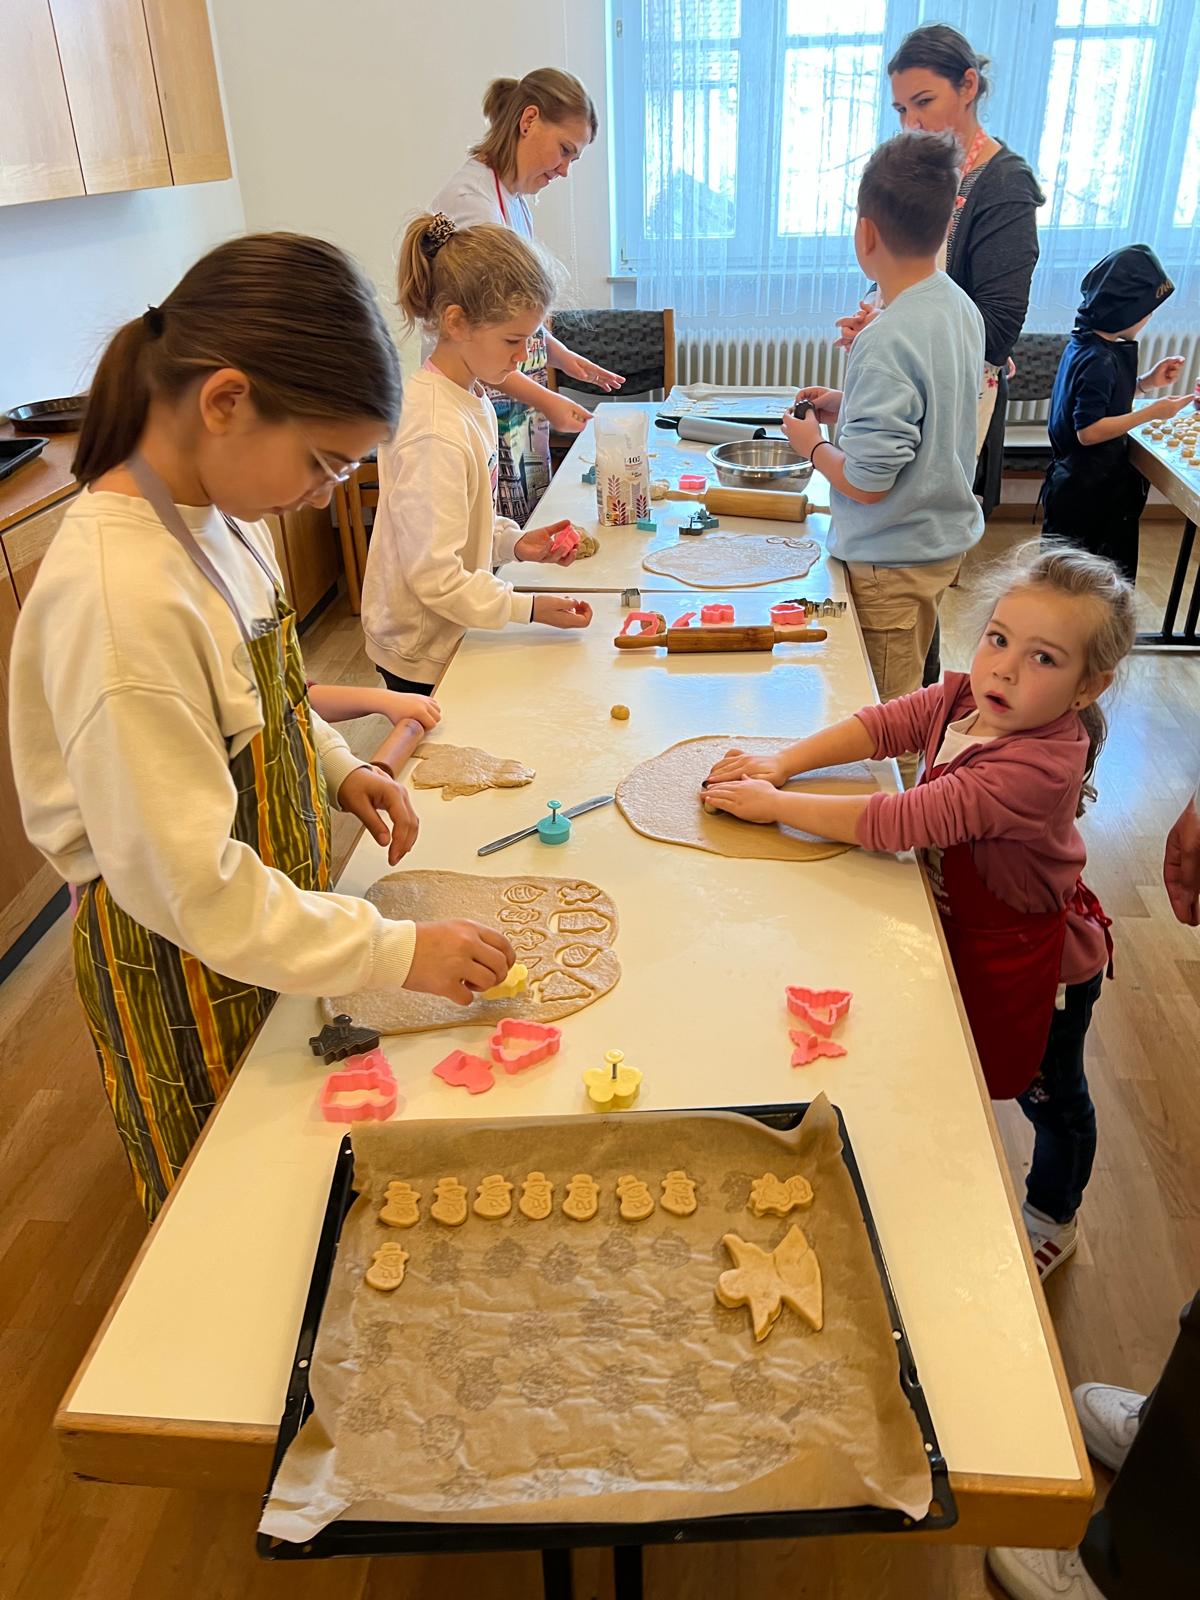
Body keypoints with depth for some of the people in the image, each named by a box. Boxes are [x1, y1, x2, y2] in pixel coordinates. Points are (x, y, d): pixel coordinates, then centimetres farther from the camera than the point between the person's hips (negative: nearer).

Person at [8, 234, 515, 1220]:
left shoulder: (216, 509, -6)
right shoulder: (120, 597, -34)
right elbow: (187, 883, -30)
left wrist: (336, 767, -2)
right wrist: (397, 953, -24)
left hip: (263, 916, 8)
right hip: (184, 965, -8)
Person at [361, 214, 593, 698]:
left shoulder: (471, 395, 3)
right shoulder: (435, 431, -27)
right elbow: (435, 577, -25)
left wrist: (514, 542, -1)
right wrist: (529, 608, -22)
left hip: (454, 637, 9)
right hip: (425, 660, -8)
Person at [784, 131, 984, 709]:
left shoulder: (886, 342, -26)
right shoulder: (961, 308, 2)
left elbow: (866, 482, -24)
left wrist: (811, 444, -6)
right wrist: (847, 407, 10)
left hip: (892, 560, -9)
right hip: (946, 537, 9)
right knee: (912, 694, 24)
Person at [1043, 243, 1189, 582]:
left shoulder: (1087, 343, 5)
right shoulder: (1099, 360, -23)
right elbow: (1089, 430, -24)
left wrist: (1147, 381, 7)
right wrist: (1152, 412, -20)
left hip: (1079, 482, 9)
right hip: (1087, 490, -9)